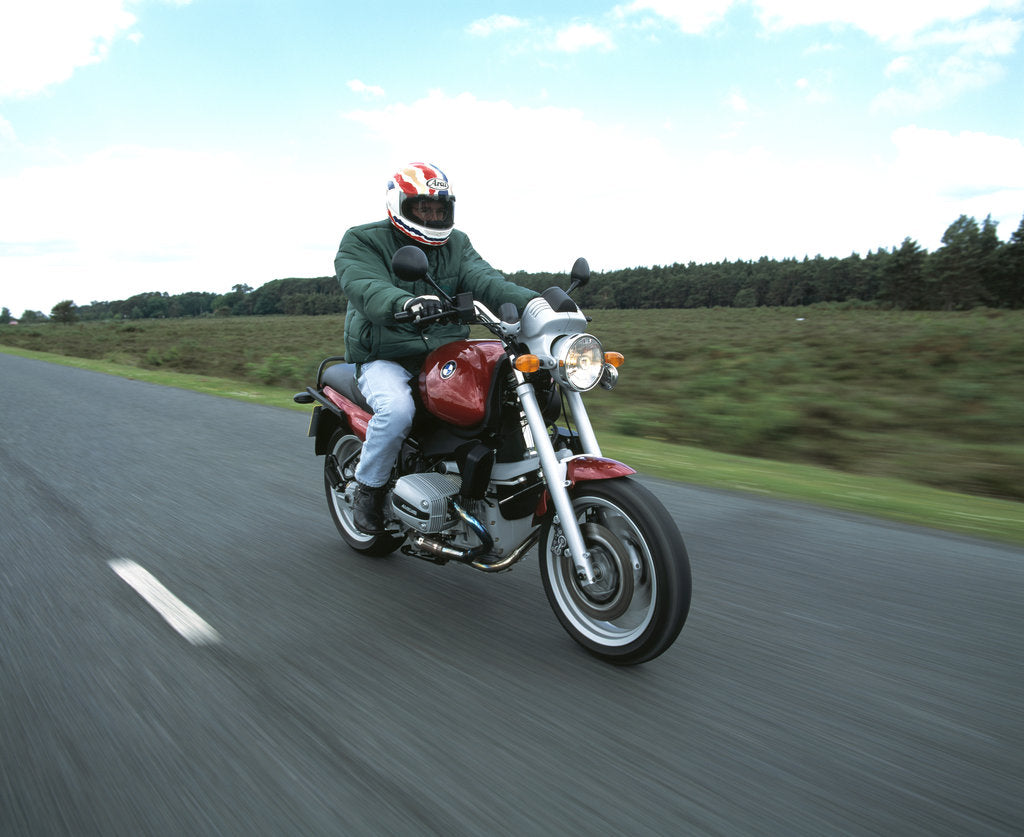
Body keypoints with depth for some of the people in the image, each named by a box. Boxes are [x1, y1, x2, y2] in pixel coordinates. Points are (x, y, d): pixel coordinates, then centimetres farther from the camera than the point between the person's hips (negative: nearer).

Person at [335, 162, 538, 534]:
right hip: (385, 359, -4)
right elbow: (365, 287, -22)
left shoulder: (457, 244, 13)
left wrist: (531, 300, -26)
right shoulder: (362, 241, -1)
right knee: (397, 409, -35)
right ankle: (368, 487, -7)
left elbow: (484, 279, -5)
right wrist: (404, 303, -46)